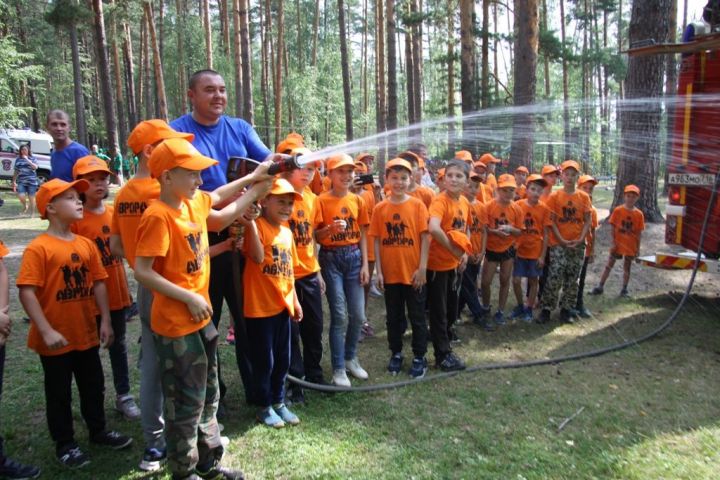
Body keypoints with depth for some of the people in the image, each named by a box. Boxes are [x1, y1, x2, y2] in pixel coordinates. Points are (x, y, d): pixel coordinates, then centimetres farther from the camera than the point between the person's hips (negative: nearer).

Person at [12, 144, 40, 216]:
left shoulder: (32, 158, 3)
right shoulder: (18, 159, 11)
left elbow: (35, 167, -14)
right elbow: (16, 172, 14)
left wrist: (27, 159, -17)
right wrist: (14, 182, 12)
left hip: (31, 181, -2)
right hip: (21, 182, 2)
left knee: (31, 198, 1)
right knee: (21, 196, -12)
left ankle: (32, 213, 13)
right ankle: (25, 206, 19)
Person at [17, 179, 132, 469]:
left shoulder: (86, 244, 2)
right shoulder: (38, 248, -15)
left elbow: (98, 283, 6)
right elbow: (27, 292, -19)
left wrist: (105, 321, 2)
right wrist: (46, 331, -22)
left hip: (87, 334, 6)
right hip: (56, 340, -5)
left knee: (94, 386, 19)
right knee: (59, 394, 12)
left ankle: (98, 431, 39)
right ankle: (64, 444, 29)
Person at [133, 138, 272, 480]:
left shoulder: (194, 203, 2)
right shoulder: (158, 216, -21)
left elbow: (218, 198, 24)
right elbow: (142, 272, -22)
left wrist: (254, 180, 15)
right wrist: (189, 297, -21)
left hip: (201, 319, 9)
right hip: (176, 325, -9)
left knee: (208, 396, 20)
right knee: (185, 403, 7)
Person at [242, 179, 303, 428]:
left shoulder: (287, 232, 10)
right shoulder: (257, 225, -12)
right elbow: (257, 257, -29)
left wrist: (295, 301, 16)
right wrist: (250, 223, -34)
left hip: (283, 306, 7)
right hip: (260, 307, -7)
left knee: (283, 360, 16)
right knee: (264, 361, 6)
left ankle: (279, 402, 33)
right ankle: (264, 407, 23)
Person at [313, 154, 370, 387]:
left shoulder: (357, 200, 6)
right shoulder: (322, 200, -6)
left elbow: (362, 234, 9)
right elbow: (315, 235, -6)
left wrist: (365, 264, 3)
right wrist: (329, 229, -26)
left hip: (354, 257, 4)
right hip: (331, 258, -4)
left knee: (358, 314, 7)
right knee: (339, 314, -4)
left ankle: (351, 358, 28)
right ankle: (338, 368, 10)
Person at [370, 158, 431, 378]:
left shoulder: (417, 205, -5)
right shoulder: (380, 208, 0)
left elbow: (425, 237, -5)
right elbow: (376, 240, 2)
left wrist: (422, 267, -10)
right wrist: (378, 270, -2)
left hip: (414, 273, -2)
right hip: (390, 272, 2)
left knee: (417, 316, 9)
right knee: (393, 316, 15)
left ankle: (419, 357, 23)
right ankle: (396, 354, 32)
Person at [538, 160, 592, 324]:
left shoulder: (584, 197, 5)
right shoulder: (554, 196, -1)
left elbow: (587, 221, 5)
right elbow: (551, 221, -3)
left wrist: (581, 239, -9)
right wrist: (561, 240, -12)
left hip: (578, 245, 3)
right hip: (558, 244, -3)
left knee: (572, 279, 9)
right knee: (554, 278, -9)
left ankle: (566, 310, 20)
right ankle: (546, 309, 2)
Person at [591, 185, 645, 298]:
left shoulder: (639, 214, -2)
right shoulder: (618, 210, -6)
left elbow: (639, 232, 1)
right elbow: (613, 227, -3)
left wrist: (638, 248, 1)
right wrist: (613, 242, -8)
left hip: (631, 245, 1)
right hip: (618, 243, -1)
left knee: (627, 267, 10)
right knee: (609, 265, 4)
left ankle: (624, 290, 19)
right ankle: (600, 287, 9)